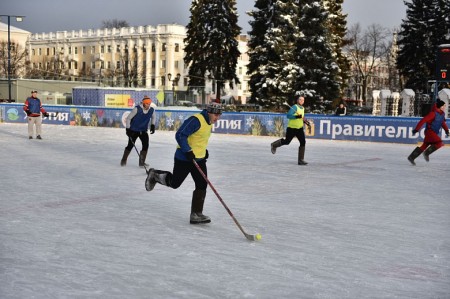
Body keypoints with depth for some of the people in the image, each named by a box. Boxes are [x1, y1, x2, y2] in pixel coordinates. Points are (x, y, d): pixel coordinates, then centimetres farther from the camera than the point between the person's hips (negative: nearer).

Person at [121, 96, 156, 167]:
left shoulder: (151, 110, -8)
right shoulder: (137, 109, -21)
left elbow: (153, 117, 15)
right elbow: (128, 118, -13)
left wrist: (152, 125, 2)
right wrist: (128, 129, -14)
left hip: (143, 130, 4)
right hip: (134, 130, -4)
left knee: (146, 145, -8)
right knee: (130, 145, -1)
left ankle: (142, 162, 4)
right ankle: (124, 160, 20)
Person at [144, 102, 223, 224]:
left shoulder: (208, 123, 9)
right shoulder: (196, 120, -22)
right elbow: (180, 135, -26)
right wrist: (188, 151, -29)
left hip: (199, 159, 8)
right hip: (184, 158, -8)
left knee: (202, 185, 0)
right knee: (174, 183, 6)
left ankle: (196, 214, 6)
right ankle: (154, 175, 33)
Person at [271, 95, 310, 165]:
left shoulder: (303, 108, 11)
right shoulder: (294, 107, -14)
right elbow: (288, 115, -25)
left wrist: (305, 121, 10)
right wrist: (297, 116, -35)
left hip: (300, 128, 7)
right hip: (292, 128, -7)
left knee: (303, 142, -6)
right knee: (286, 142, 5)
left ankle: (301, 160, -1)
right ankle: (274, 145, 34)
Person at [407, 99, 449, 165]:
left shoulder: (442, 114, 8)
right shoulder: (433, 113, -18)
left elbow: (443, 122, 27)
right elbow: (423, 120, -20)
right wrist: (416, 129, -22)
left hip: (434, 133, 9)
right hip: (430, 131, -9)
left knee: (424, 146, 9)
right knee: (439, 143, -20)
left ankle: (411, 157, 14)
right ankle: (426, 153, -6)